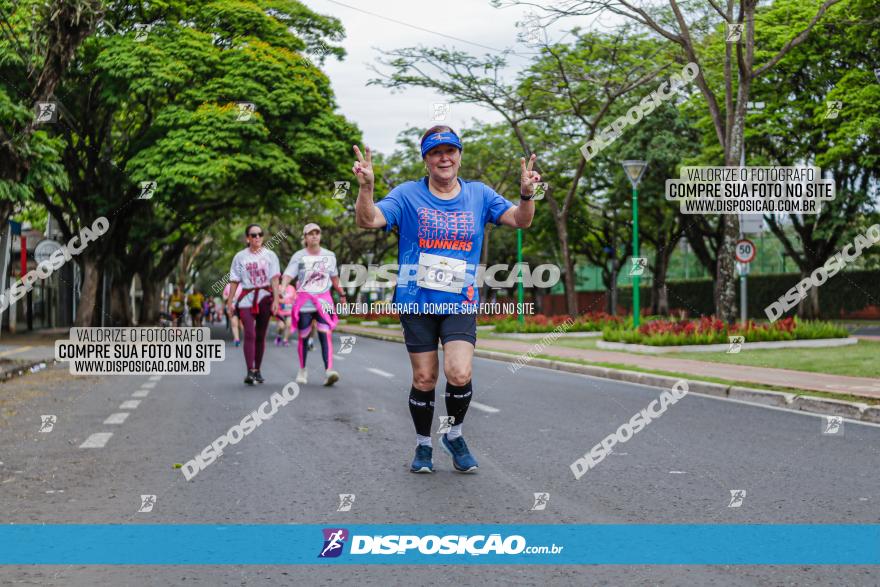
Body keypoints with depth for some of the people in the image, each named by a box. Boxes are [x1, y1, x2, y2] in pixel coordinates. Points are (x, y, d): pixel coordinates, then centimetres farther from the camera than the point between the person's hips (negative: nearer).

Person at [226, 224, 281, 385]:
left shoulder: (270, 255, 5)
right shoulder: (240, 257, 6)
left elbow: (274, 279, -2)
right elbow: (234, 281, 7)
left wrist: (276, 300, -10)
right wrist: (230, 301, 2)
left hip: (265, 297, 1)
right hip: (246, 298, -1)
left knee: (260, 335, 7)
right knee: (249, 334, -14)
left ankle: (257, 370, 17)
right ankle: (250, 371, -19)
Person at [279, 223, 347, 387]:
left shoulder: (329, 256, 10)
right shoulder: (298, 257, 0)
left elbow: (334, 277, 23)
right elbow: (288, 275, -13)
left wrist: (342, 294, 29)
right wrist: (281, 289, -31)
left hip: (324, 301, 1)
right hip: (304, 302, -1)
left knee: (326, 335, -15)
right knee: (303, 337, 5)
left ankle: (328, 371, -24)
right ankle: (302, 370, 25)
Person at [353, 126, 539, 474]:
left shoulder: (479, 194, 7)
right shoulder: (408, 195, -1)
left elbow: (520, 221, 3)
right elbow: (367, 220, -11)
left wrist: (526, 195, -18)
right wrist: (366, 186, -29)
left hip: (461, 303, 1)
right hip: (416, 301, -1)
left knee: (460, 374, -15)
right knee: (424, 379, 5)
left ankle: (454, 435, 12)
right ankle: (423, 445, 26)